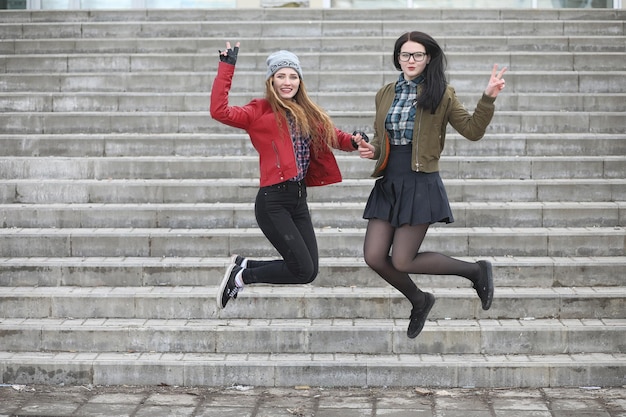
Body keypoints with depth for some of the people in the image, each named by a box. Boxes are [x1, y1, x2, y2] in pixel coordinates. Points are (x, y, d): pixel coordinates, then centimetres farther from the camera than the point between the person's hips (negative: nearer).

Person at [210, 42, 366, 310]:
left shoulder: (308, 114, 13)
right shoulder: (261, 111, -5)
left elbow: (331, 135, 21)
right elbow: (219, 111, -18)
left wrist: (352, 141, 0)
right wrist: (226, 68, -19)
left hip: (299, 200, 7)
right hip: (273, 200, -7)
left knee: (309, 271, 6)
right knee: (303, 272, -9)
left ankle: (242, 266, 22)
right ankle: (241, 276, 12)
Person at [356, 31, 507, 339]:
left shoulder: (440, 95, -2)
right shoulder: (385, 94, 12)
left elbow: (472, 130, -5)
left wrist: (488, 99, -18)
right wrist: (372, 150, 1)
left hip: (420, 185, -6)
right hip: (388, 184, 6)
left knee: (401, 262, -9)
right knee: (374, 257, -1)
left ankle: (476, 270, 12)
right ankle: (419, 301, 26)